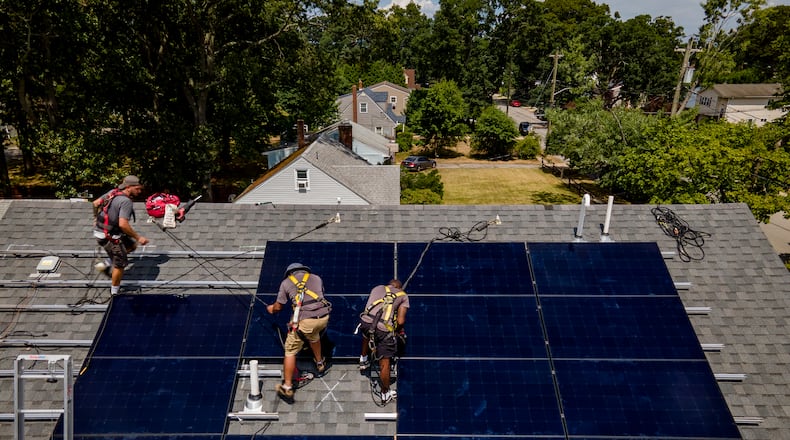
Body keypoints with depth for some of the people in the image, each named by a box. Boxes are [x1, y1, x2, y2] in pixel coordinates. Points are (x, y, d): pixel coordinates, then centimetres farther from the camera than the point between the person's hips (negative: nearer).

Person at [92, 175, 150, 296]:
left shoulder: (113, 192, 3)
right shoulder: (126, 202, -23)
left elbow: (95, 203, 15)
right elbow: (123, 224, -32)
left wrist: (99, 218, 32)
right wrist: (138, 237, -23)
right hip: (110, 237, -9)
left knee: (131, 245, 24)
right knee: (120, 264, 8)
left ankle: (106, 264, 21)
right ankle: (114, 293, 23)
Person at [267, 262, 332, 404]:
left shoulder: (286, 282, 15)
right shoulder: (316, 278, 21)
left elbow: (278, 306, 20)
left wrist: (271, 309, 43)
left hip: (304, 320, -4)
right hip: (323, 317, 4)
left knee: (290, 351, 11)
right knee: (314, 336, 36)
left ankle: (287, 388, 13)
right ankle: (320, 364, 53)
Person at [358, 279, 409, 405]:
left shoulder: (377, 288, 26)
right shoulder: (403, 296, 18)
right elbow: (401, 321, 6)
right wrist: (398, 330, 27)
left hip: (365, 321, 3)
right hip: (384, 329, -3)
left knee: (367, 334, 40)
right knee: (384, 362, 13)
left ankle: (363, 361, 56)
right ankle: (385, 394, 27)